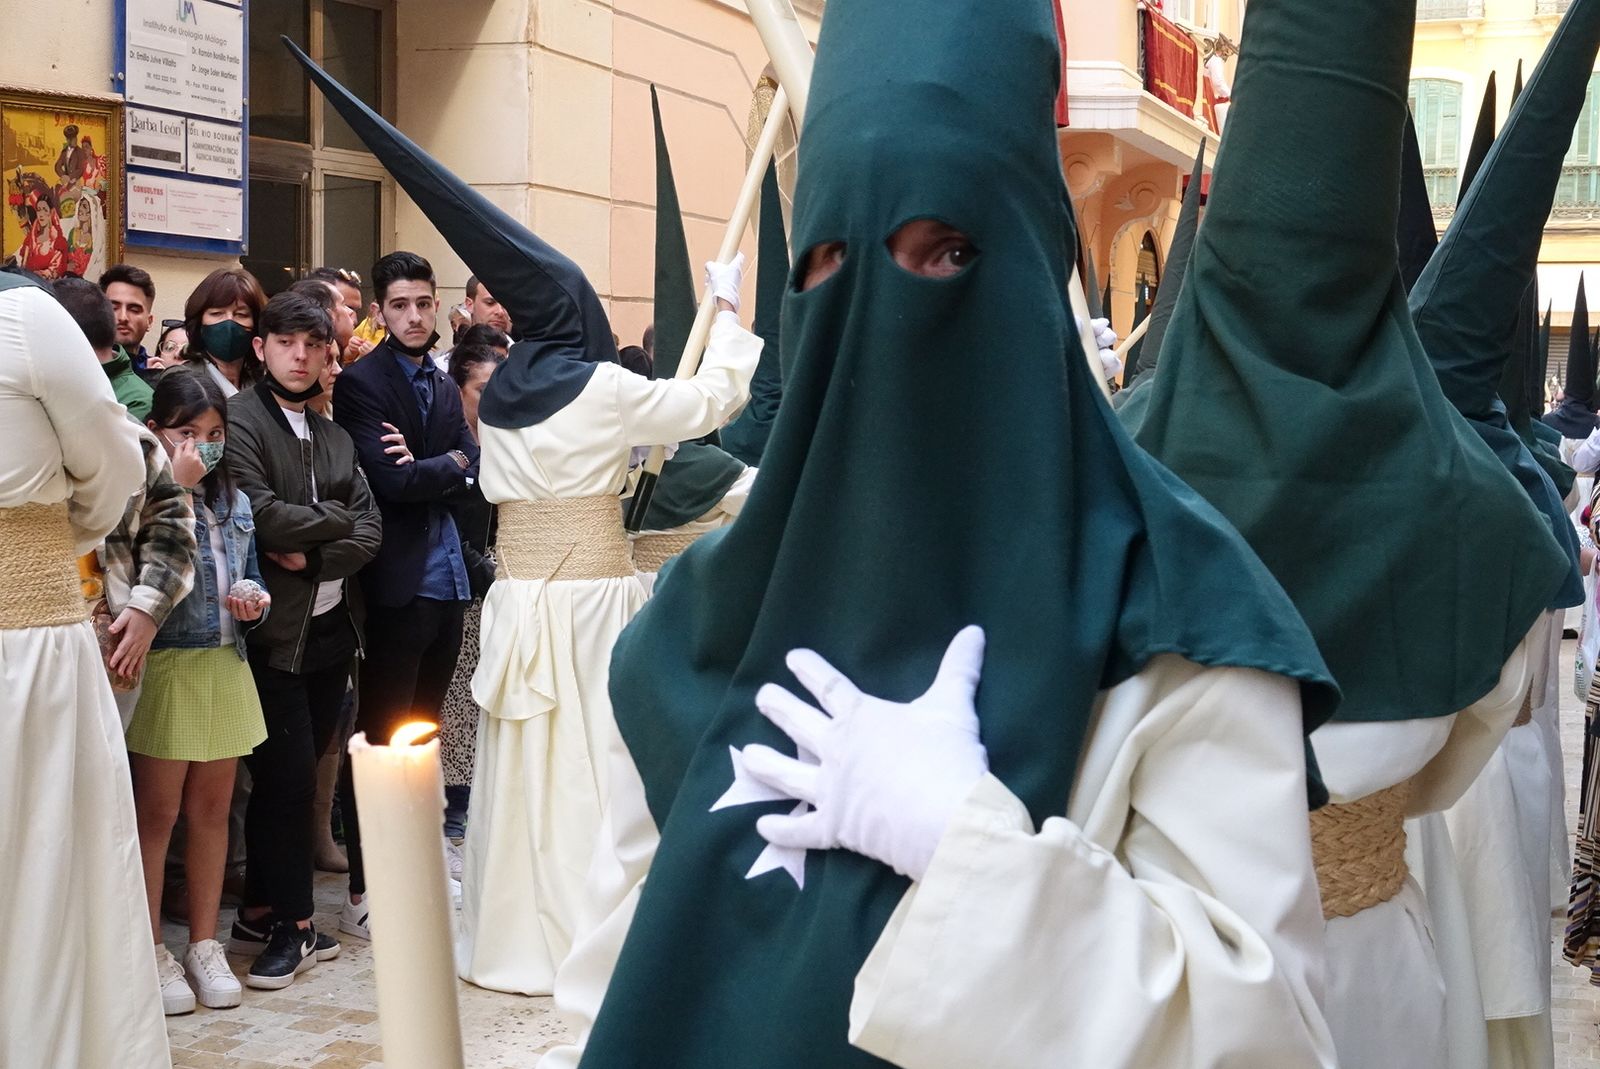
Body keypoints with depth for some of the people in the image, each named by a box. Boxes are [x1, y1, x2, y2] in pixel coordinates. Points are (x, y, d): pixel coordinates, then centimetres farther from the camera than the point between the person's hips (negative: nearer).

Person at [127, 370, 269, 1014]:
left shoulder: (233, 502, 11)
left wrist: (255, 602, -2)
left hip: (226, 667, 6)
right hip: (165, 670, -6)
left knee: (211, 811, 12)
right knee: (156, 814, 1)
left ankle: (204, 946, 21)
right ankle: (152, 954, 11)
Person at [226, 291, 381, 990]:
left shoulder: (334, 437, 16)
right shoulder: (241, 419, -6)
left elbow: (370, 533, 6)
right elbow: (259, 515, -19)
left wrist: (313, 557, -11)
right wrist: (335, 520, -6)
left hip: (333, 629, 6)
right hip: (275, 633, -6)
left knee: (291, 776, 9)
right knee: (288, 776, -3)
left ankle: (260, 915, 19)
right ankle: (293, 926, 8)